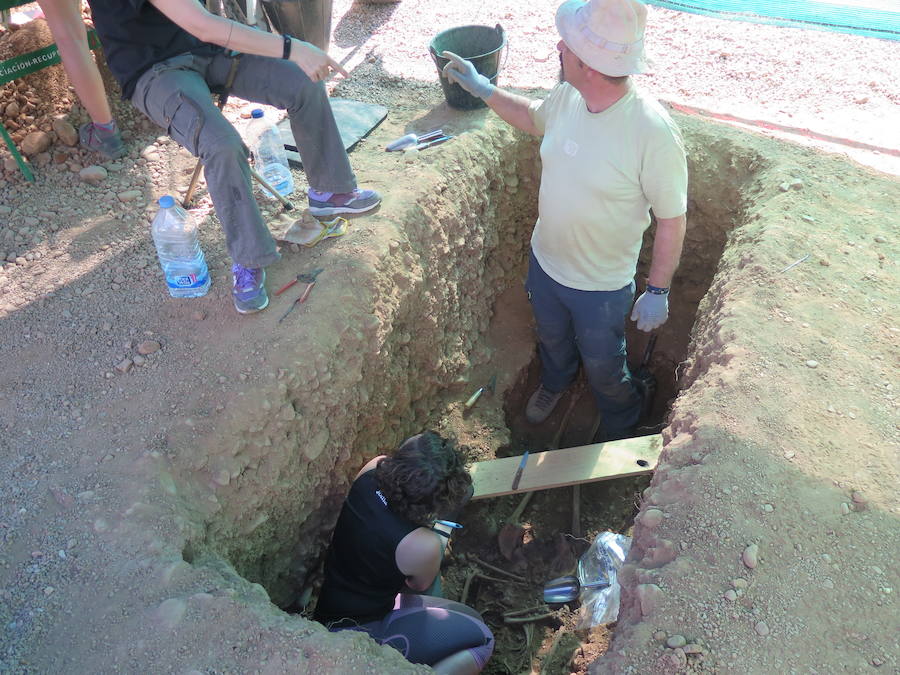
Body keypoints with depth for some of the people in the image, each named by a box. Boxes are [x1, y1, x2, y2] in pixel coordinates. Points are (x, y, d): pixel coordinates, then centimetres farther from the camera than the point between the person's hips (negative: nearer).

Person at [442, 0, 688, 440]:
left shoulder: (653, 132, -33)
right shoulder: (567, 95, -15)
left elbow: (672, 220, -22)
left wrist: (658, 291, -15)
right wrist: (482, 89, 7)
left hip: (601, 285, -5)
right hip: (544, 260, 5)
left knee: (602, 365, 21)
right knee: (551, 337, 33)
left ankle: (621, 429, 53)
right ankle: (554, 382, 68)